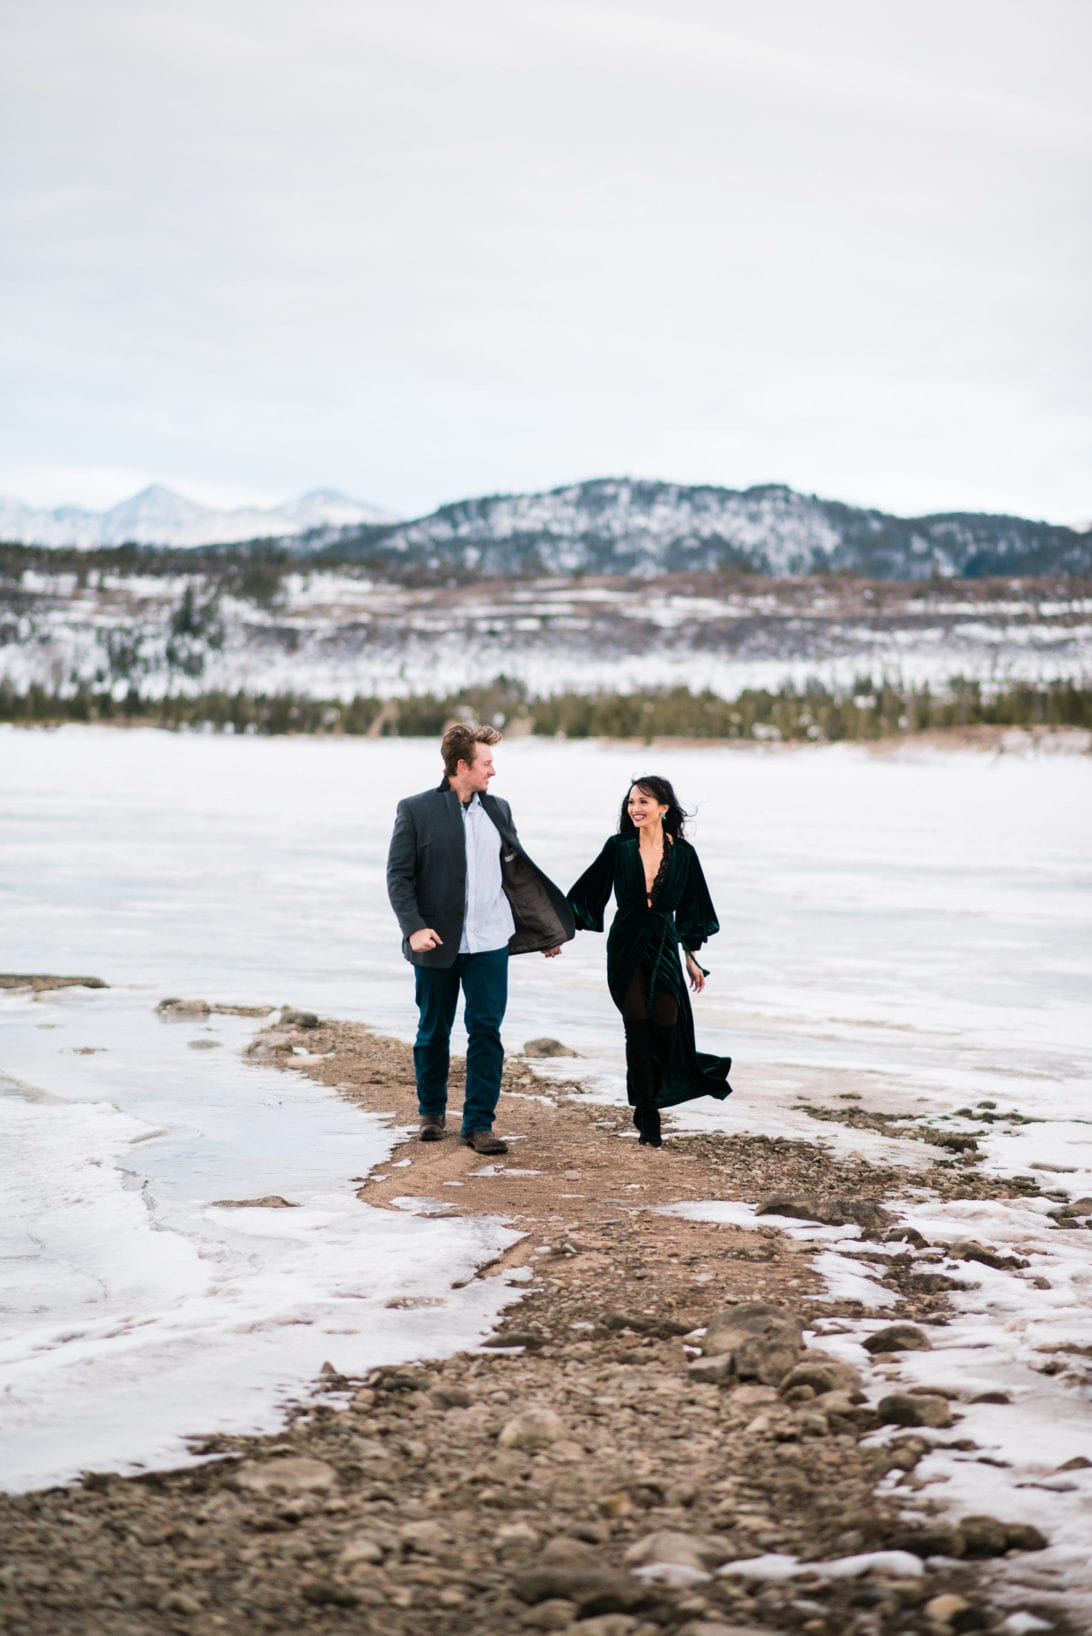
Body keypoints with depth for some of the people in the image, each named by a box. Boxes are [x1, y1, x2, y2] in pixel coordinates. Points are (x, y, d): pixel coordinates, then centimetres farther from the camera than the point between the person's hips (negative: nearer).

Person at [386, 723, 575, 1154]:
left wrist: (547, 929, 18)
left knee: (486, 1030, -4)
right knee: (433, 1032, 11)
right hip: (436, 942, -2)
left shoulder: (498, 810, 9)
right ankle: (431, 1112, 30)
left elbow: (519, 871, 16)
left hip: (489, 944, 2)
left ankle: (478, 1123, 1)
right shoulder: (415, 810, -4)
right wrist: (414, 927, -19)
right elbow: (398, 876, -6)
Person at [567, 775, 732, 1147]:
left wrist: (691, 958, 11)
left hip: (664, 948, 1)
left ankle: (646, 1102, 22)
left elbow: (689, 908, 9)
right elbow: (586, 892, 5)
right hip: (626, 948, -1)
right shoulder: (619, 848, -2)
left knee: (667, 1029, -4)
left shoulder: (682, 853, 1)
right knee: (639, 1029, -7)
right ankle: (647, 1116, 1)